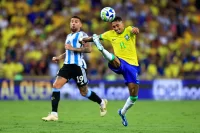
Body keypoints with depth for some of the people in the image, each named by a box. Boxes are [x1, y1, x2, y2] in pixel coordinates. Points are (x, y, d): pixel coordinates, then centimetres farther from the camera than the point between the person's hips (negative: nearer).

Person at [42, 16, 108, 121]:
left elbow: (88, 49, -16)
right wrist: (59, 57, 20)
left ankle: (102, 103, 32)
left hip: (78, 66, -7)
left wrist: (73, 48, -20)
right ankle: (54, 114, -13)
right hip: (67, 65, 7)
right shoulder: (69, 36, 22)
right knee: (56, 86, -12)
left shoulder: (82, 35, -2)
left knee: (84, 92, 5)